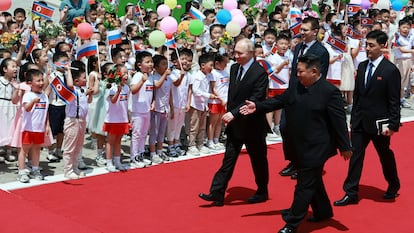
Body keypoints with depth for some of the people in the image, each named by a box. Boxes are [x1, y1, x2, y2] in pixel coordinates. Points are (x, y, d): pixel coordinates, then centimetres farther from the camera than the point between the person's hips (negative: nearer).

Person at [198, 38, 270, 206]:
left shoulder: (260, 73, -18)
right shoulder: (234, 68, 5)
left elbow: (254, 100, -23)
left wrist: (234, 113, -28)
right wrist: (229, 114, 8)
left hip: (253, 125, -6)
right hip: (235, 124, 6)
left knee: (258, 160, 11)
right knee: (228, 160, 4)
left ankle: (262, 192, 29)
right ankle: (217, 194, 3)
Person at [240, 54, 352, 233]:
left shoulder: (330, 91, -16)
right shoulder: (296, 87, 3)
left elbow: (339, 121, -14)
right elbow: (279, 101, 11)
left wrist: (345, 147, -11)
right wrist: (257, 106, -1)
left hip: (316, 148, -7)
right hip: (298, 146, 7)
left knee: (305, 185, -1)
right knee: (313, 181, 21)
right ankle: (323, 212, 39)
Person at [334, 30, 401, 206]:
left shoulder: (390, 70, -12)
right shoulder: (362, 66, 5)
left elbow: (394, 101, -12)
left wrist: (392, 125, -16)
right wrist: (353, 119, 11)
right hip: (360, 123, 5)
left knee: (385, 156, 13)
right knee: (355, 156, 3)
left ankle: (393, 187, 36)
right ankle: (351, 193, 7)